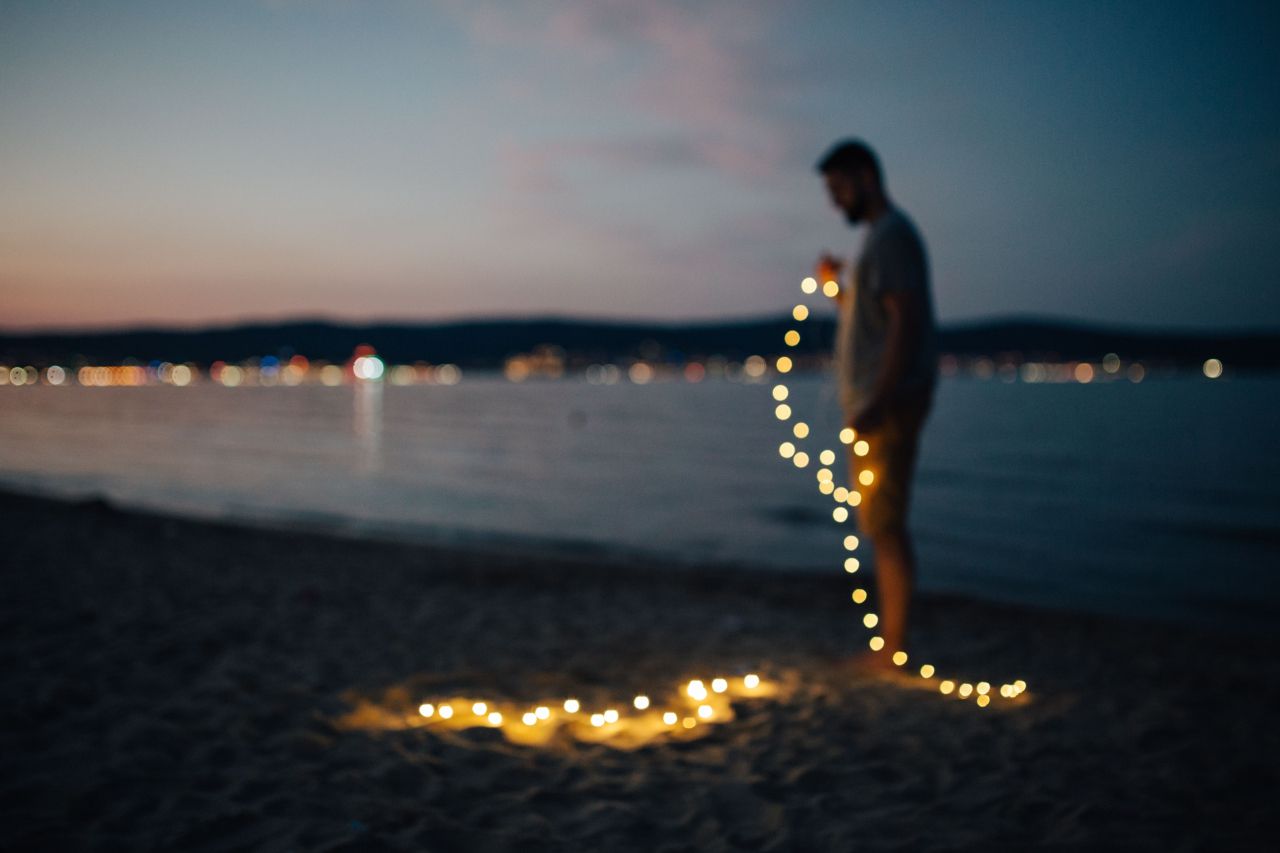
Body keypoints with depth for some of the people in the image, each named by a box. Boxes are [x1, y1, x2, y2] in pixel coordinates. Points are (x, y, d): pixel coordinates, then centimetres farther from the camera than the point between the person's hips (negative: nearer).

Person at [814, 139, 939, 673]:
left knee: (884, 524, -7)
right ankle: (888, 642, 18)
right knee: (881, 524, 11)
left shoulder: (893, 236, -10)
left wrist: (878, 402, -25)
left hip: (889, 403, -10)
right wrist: (837, 285, 12)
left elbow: (906, 322, -20)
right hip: (874, 404, 10)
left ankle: (892, 648, 0)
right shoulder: (878, 237, 21)